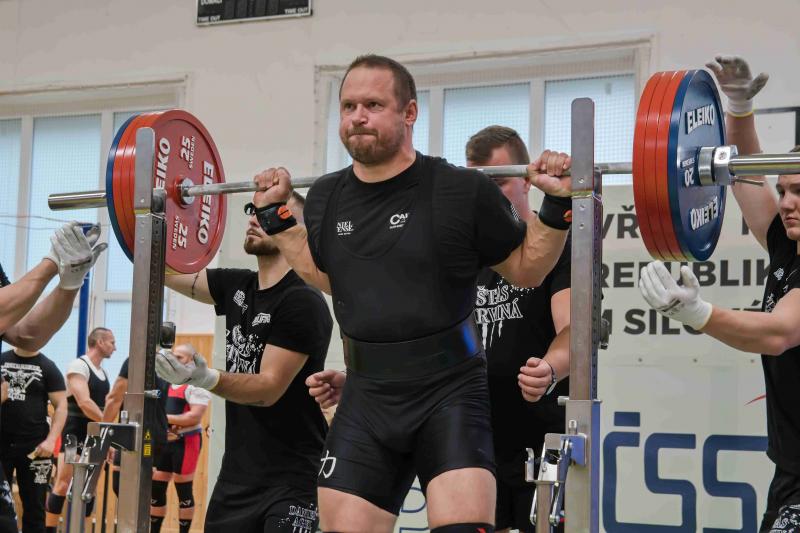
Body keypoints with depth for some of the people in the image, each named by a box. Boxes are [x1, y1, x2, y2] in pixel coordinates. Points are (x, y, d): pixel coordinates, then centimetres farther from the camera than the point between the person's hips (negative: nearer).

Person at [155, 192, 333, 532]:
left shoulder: (302, 303, -16)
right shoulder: (237, 287, 8)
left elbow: (269, 388, -21)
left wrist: (205, 378, -35)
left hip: (293, 482, -8)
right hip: (236, 475, 8)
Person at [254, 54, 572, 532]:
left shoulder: (461, 192, -10)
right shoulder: (328, 197, 5)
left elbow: (526, 269, 3)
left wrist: (557, 205, -11)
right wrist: (276, 215, 20)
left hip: (449, 396, -5)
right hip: (366, 403, 5)